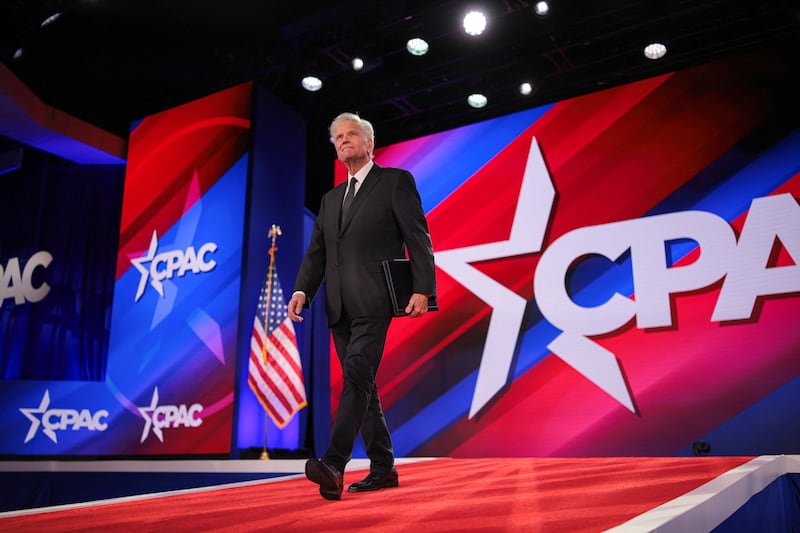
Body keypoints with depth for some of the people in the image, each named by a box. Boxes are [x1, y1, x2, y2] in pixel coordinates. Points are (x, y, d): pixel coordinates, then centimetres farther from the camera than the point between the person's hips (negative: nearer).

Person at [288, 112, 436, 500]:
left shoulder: (395, 181, 4)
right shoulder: (330, 198, 23)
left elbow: (418, 239, -4)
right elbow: (316, 253, 17)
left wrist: (422, 289, -15)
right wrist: (302, 290, 0)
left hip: (373, 302, -7)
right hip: (340, 308, 7)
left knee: (356, 377, -18)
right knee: (361, 385, 8)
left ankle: (333, 465, -23)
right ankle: (383, 468, 16)